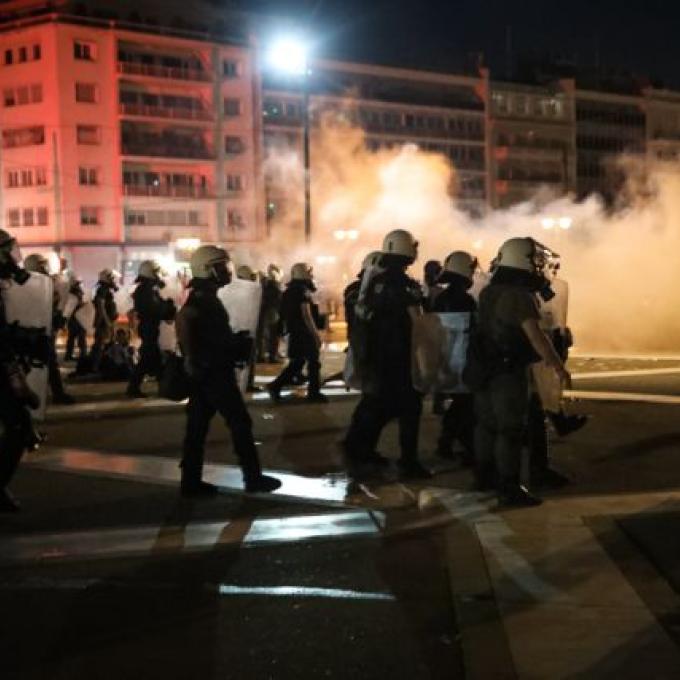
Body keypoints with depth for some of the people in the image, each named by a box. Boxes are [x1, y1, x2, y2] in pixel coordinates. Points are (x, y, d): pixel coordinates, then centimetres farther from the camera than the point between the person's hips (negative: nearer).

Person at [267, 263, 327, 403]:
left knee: (297, 362, 13)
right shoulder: (303, 289, -14)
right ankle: (314, 392, 9)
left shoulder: (290, 290, 14)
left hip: (295, 332, 9)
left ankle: (275, 386, 6)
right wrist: (316, 334, -18)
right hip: (304, 332, -9)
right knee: (313, 361, 2)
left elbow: (286, 314, 17)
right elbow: (306, 315, -19)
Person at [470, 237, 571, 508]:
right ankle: (509, 489, 0)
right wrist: (558, 366, -23)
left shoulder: (489, 292, 8)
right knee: (511, 430, -3)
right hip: (509, 372, -8)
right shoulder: (520, 296, -19)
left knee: (487, 424, 18)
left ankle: (484, 477, 31)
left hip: (483, 370, 8)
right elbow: (535, 335, -26)